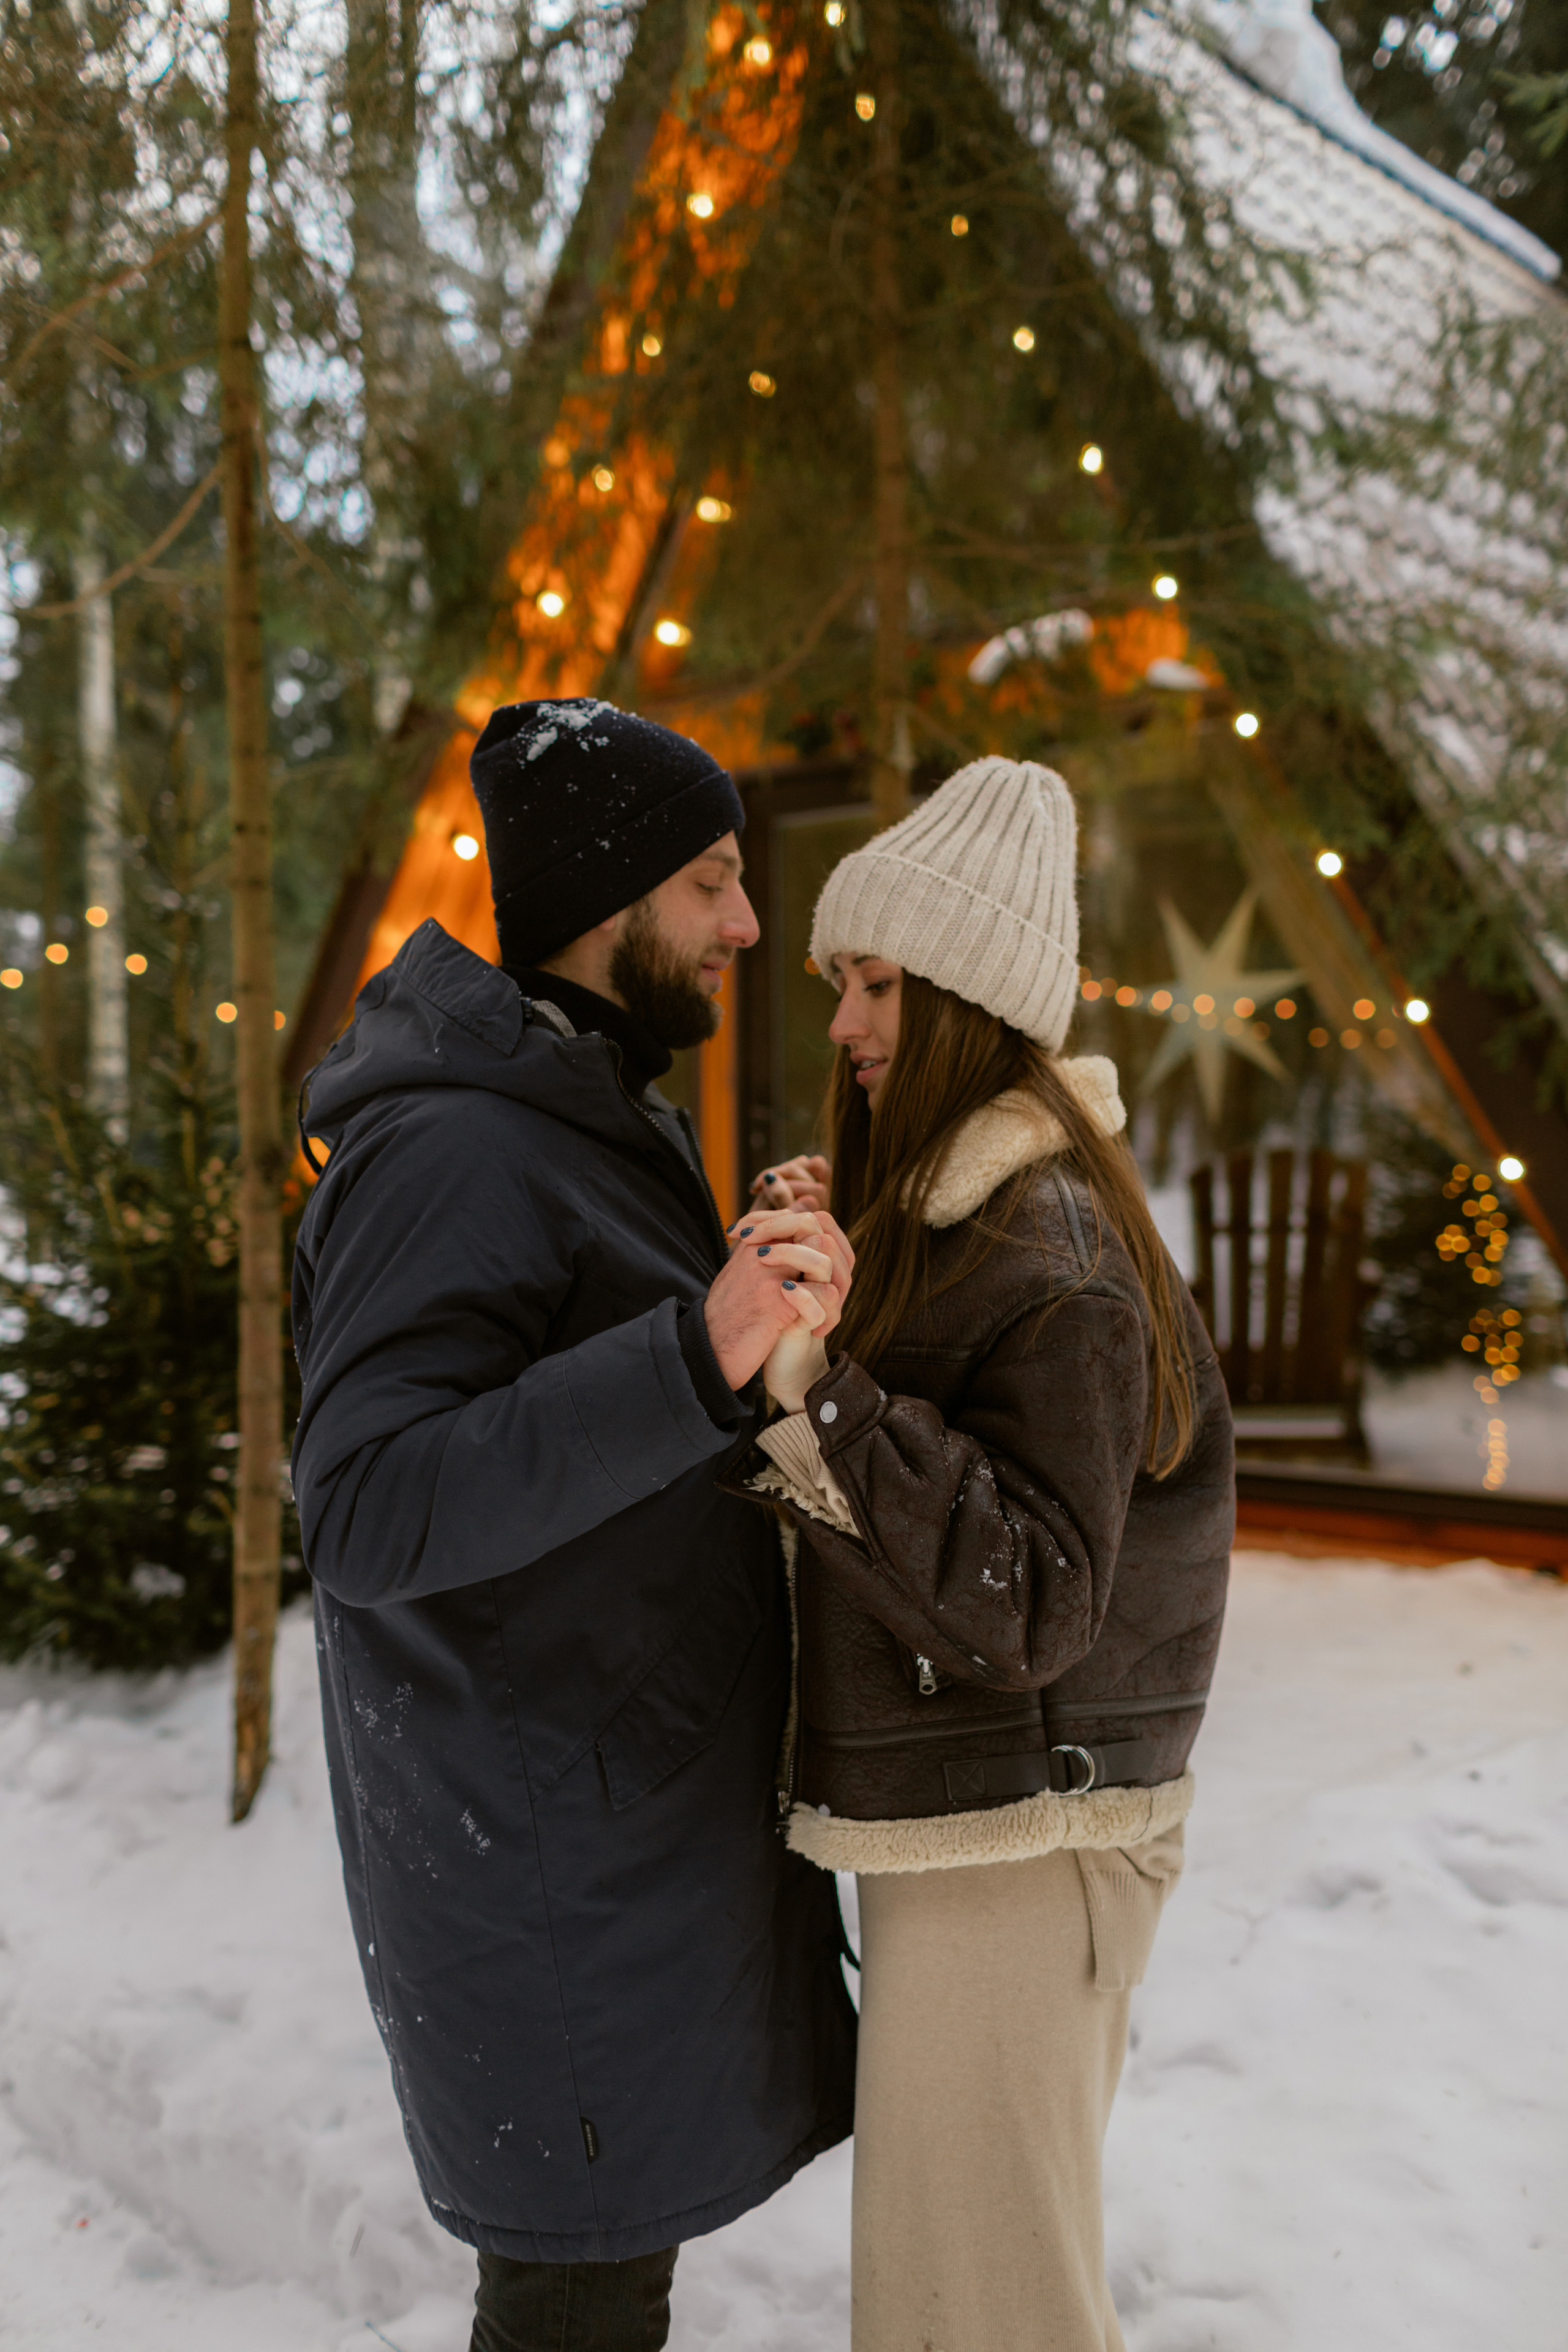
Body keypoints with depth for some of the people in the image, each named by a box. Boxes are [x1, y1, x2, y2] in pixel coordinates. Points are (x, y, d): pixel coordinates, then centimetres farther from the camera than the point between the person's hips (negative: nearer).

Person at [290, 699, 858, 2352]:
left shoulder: (611, 1124, 11)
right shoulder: (448, 1151, -21)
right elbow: (368, 1508, -31)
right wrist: (701, 1355, -41)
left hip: (647, 1800, 9)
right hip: (552, 1833, -9)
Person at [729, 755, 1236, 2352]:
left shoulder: (1051, 1260, -22)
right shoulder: (940, 1203, 7)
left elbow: (1030, 1604, -27)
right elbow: (853, 1494, 11)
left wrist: (818, 1393, -35)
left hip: (1014, 1843, -9)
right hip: (950, 1815, 9)